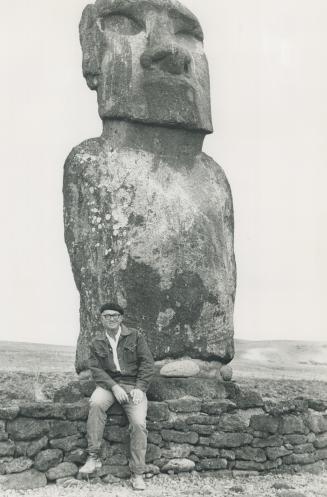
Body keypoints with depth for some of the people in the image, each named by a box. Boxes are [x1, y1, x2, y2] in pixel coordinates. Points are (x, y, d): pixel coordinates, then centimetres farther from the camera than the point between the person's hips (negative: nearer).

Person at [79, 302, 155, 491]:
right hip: (109, 383, 1)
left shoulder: (135, 336, 5)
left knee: (139, 423, -23)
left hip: (134, 385, -1)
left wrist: (139, 387, -12)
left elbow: (148, 362, 0)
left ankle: (137, 474, -11)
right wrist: (114, 387, -16)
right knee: (96, 403, -33)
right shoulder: (97, 343, 10)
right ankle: (94, 457, -27)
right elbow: (96, 369, 1)